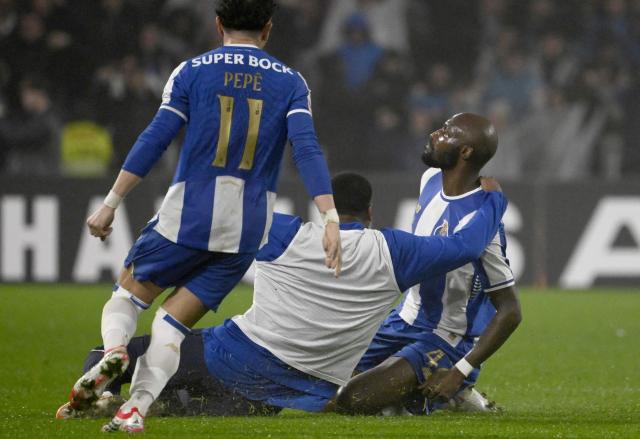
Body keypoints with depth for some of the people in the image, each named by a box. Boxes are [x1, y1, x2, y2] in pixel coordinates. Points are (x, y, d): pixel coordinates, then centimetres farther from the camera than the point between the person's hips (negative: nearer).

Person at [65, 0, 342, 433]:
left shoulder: (191, 72, 1)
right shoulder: (290, 82, 4)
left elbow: (153, 141, -4)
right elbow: (307, 149, -9)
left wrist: (110, 205, -1)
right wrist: (330, 219, -16)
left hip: (188, 215, -2)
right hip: (247, 229, 2)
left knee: (129, 293, 17)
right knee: (173, 323, 9)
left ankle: (114, 349, -15)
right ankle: (137, 407, -9)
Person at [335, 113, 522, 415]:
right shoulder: (431, 179, -2)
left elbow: (510, 312, -23)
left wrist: (460, 373, -27)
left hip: (445, 342, -9)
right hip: (405, 320, 9)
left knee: (351, 401, -23)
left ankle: (452, 390, 0)